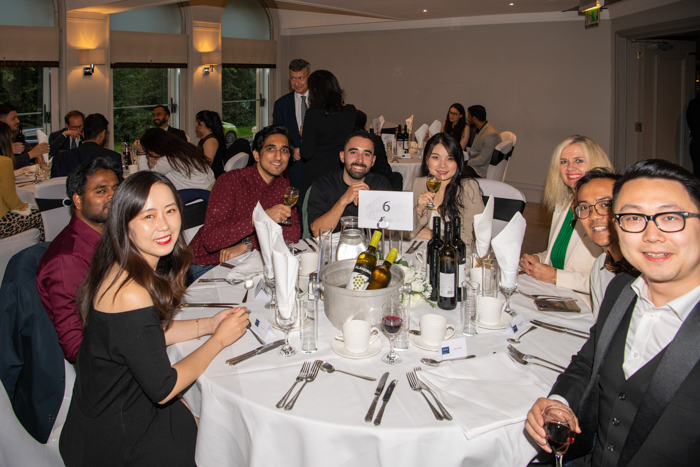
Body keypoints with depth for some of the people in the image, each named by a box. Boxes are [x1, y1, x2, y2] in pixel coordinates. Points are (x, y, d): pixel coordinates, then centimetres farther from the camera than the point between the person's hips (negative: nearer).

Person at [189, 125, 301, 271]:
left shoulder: (283, 185, 3)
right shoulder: (230, 181, -16)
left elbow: (294, 233, -8)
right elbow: (210, 240, -26)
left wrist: (247, 244, -21)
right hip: (206, 263, -6)